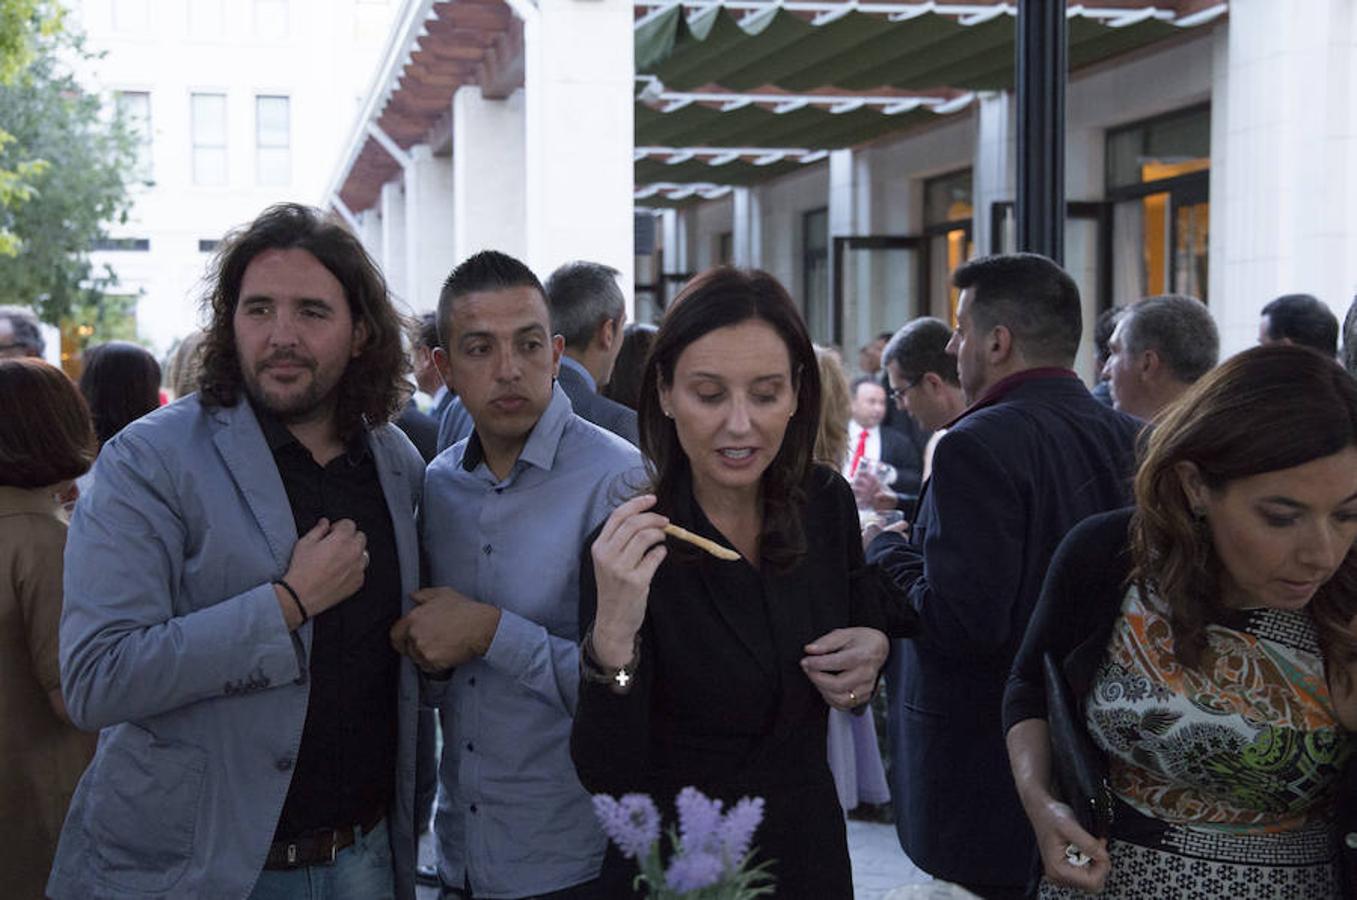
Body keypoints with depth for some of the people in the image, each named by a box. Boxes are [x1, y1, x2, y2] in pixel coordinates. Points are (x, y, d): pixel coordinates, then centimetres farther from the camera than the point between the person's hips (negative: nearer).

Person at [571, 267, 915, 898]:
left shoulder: (827, 504, -7)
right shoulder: (626, 546, -20)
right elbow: (608, 778, -23)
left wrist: (875, 647, -8)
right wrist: (612, 639, -39)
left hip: (812, 848, 5)